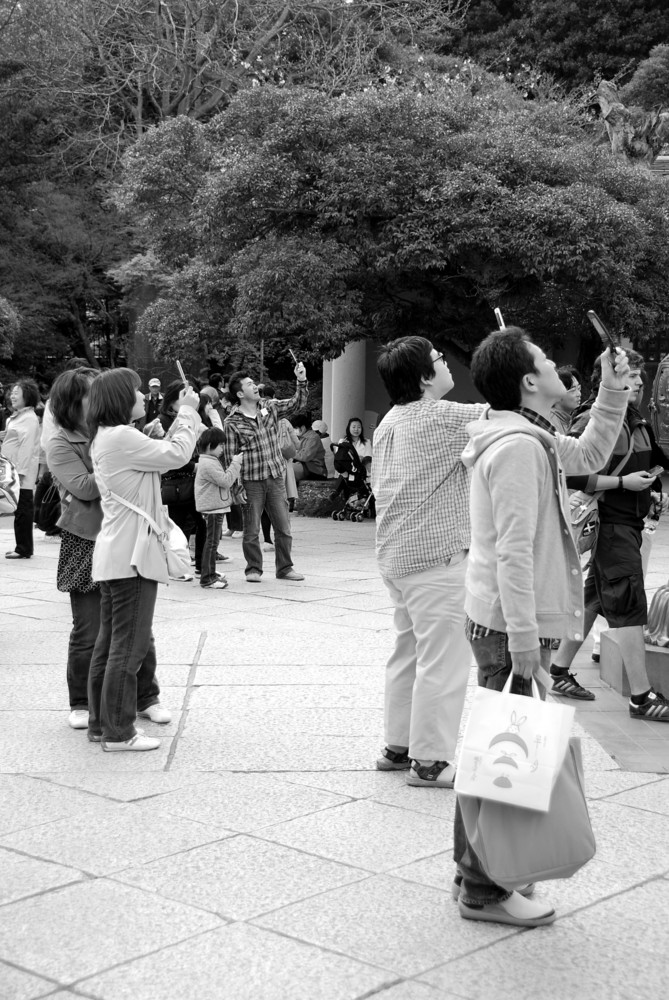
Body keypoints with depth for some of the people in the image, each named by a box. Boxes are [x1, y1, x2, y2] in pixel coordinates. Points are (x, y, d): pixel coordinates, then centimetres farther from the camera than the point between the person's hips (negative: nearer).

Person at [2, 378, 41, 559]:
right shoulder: (14, 418, 18)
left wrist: (20, 471, -21)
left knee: (23, 511, -5)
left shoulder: (30, 419, -11)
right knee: (20, 511, 11)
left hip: (22, 475, -9)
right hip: (12, 472, 9)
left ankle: (23, 549, -2)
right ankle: (22, 548, 15)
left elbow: (27, 447, -18)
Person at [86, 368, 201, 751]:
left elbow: (161, 455, 16)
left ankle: (101, 723, 22)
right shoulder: (121, 437, -17)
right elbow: (175, 455, -15)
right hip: (130, 555, -11)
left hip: (114, 556, 11)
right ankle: (118, 731, 1)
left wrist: (185, 416, 12)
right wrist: (188, 412, -2)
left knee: (110, 641, 15)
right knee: (129, 644, -4)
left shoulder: (107, 437, 16)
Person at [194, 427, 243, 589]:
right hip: (212, 508, -11)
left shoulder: (211, 461, 15)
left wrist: (234, 463, 13)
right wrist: (235, 463, -17)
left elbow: (223, 480, 21)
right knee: (211, 542, -8)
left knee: (213, 541, 18)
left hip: (215, 507, 11)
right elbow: (225, 481, -23)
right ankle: (207, 579, -5)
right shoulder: (208, 464, -19)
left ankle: (210, 573, 27)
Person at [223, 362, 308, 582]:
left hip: (276, 478, 4)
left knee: (283, 528, 7)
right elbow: (230, 457, -6)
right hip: (251, 481, -4)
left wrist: (301, 381, -10)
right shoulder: (232, 423, -7)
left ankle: (284, 567, 20)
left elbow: (296, 403, 7)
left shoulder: (270, 407, 6)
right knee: (251, 530, 5)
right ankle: (253, 569, 19)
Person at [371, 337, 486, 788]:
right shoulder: (441, 417, -17)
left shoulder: (390, 422, 11)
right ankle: (429, 759, 0)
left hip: (397, 554, 10)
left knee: (409, 650, 18)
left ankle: (398, 745, 25)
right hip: (437, 556, -10)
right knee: (443, 658, -4)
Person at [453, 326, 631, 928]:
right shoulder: (517, 446, -19)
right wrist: (524, 637, -24)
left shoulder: (532, 439, 12)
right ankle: (483, 891, 5)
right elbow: (514, 550, -23)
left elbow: (589, 456, 28)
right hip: (512, 626, -10)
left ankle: (477, 867, 30)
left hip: (505, 622, 10)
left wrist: (613, 394, 17)